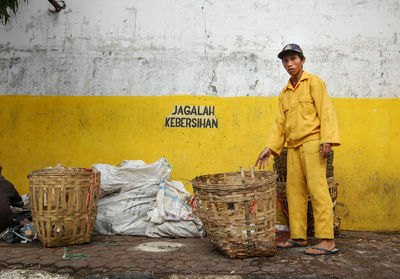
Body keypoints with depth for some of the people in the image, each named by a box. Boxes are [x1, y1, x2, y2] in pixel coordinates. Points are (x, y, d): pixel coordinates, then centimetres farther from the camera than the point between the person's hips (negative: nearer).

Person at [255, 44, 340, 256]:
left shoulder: (313, 82, 3)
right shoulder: (284, 93, 21)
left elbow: (326, 111, -6)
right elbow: (280, 123, 20)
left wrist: (327, 140, -18)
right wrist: (270, 147, 11)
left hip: (311, 142, -7)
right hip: (293, 147, 7)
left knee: (317, 189, -11)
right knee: (294, 191, 7)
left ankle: (327, 240, -9)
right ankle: (298, 236, 15)